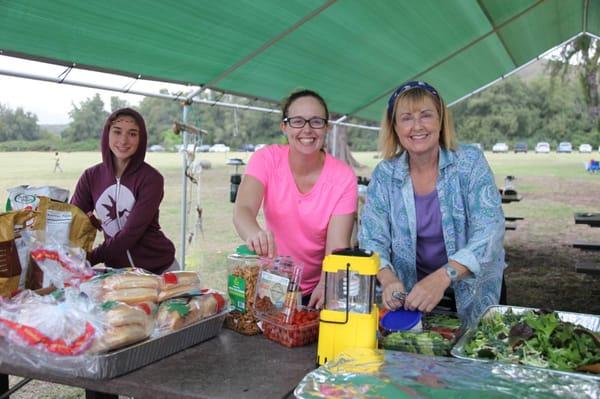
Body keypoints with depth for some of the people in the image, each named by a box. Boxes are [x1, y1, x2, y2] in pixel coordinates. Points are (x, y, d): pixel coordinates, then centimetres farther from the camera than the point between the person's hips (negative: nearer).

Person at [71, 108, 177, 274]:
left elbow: (131, 233, -20)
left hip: (159, 269, -3)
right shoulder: (91, 177, 0)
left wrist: (90, 258, -26)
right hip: (116, 270, 3)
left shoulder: (151, 179, -14)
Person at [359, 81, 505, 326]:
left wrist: (442, 277, -32)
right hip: (410, 294, 1)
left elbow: (490, 231, -17)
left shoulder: (470, 163, -9)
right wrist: (388, 279, -26)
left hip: (470, 293, -1)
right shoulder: (384, 175, -4)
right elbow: (372, 239, -5)